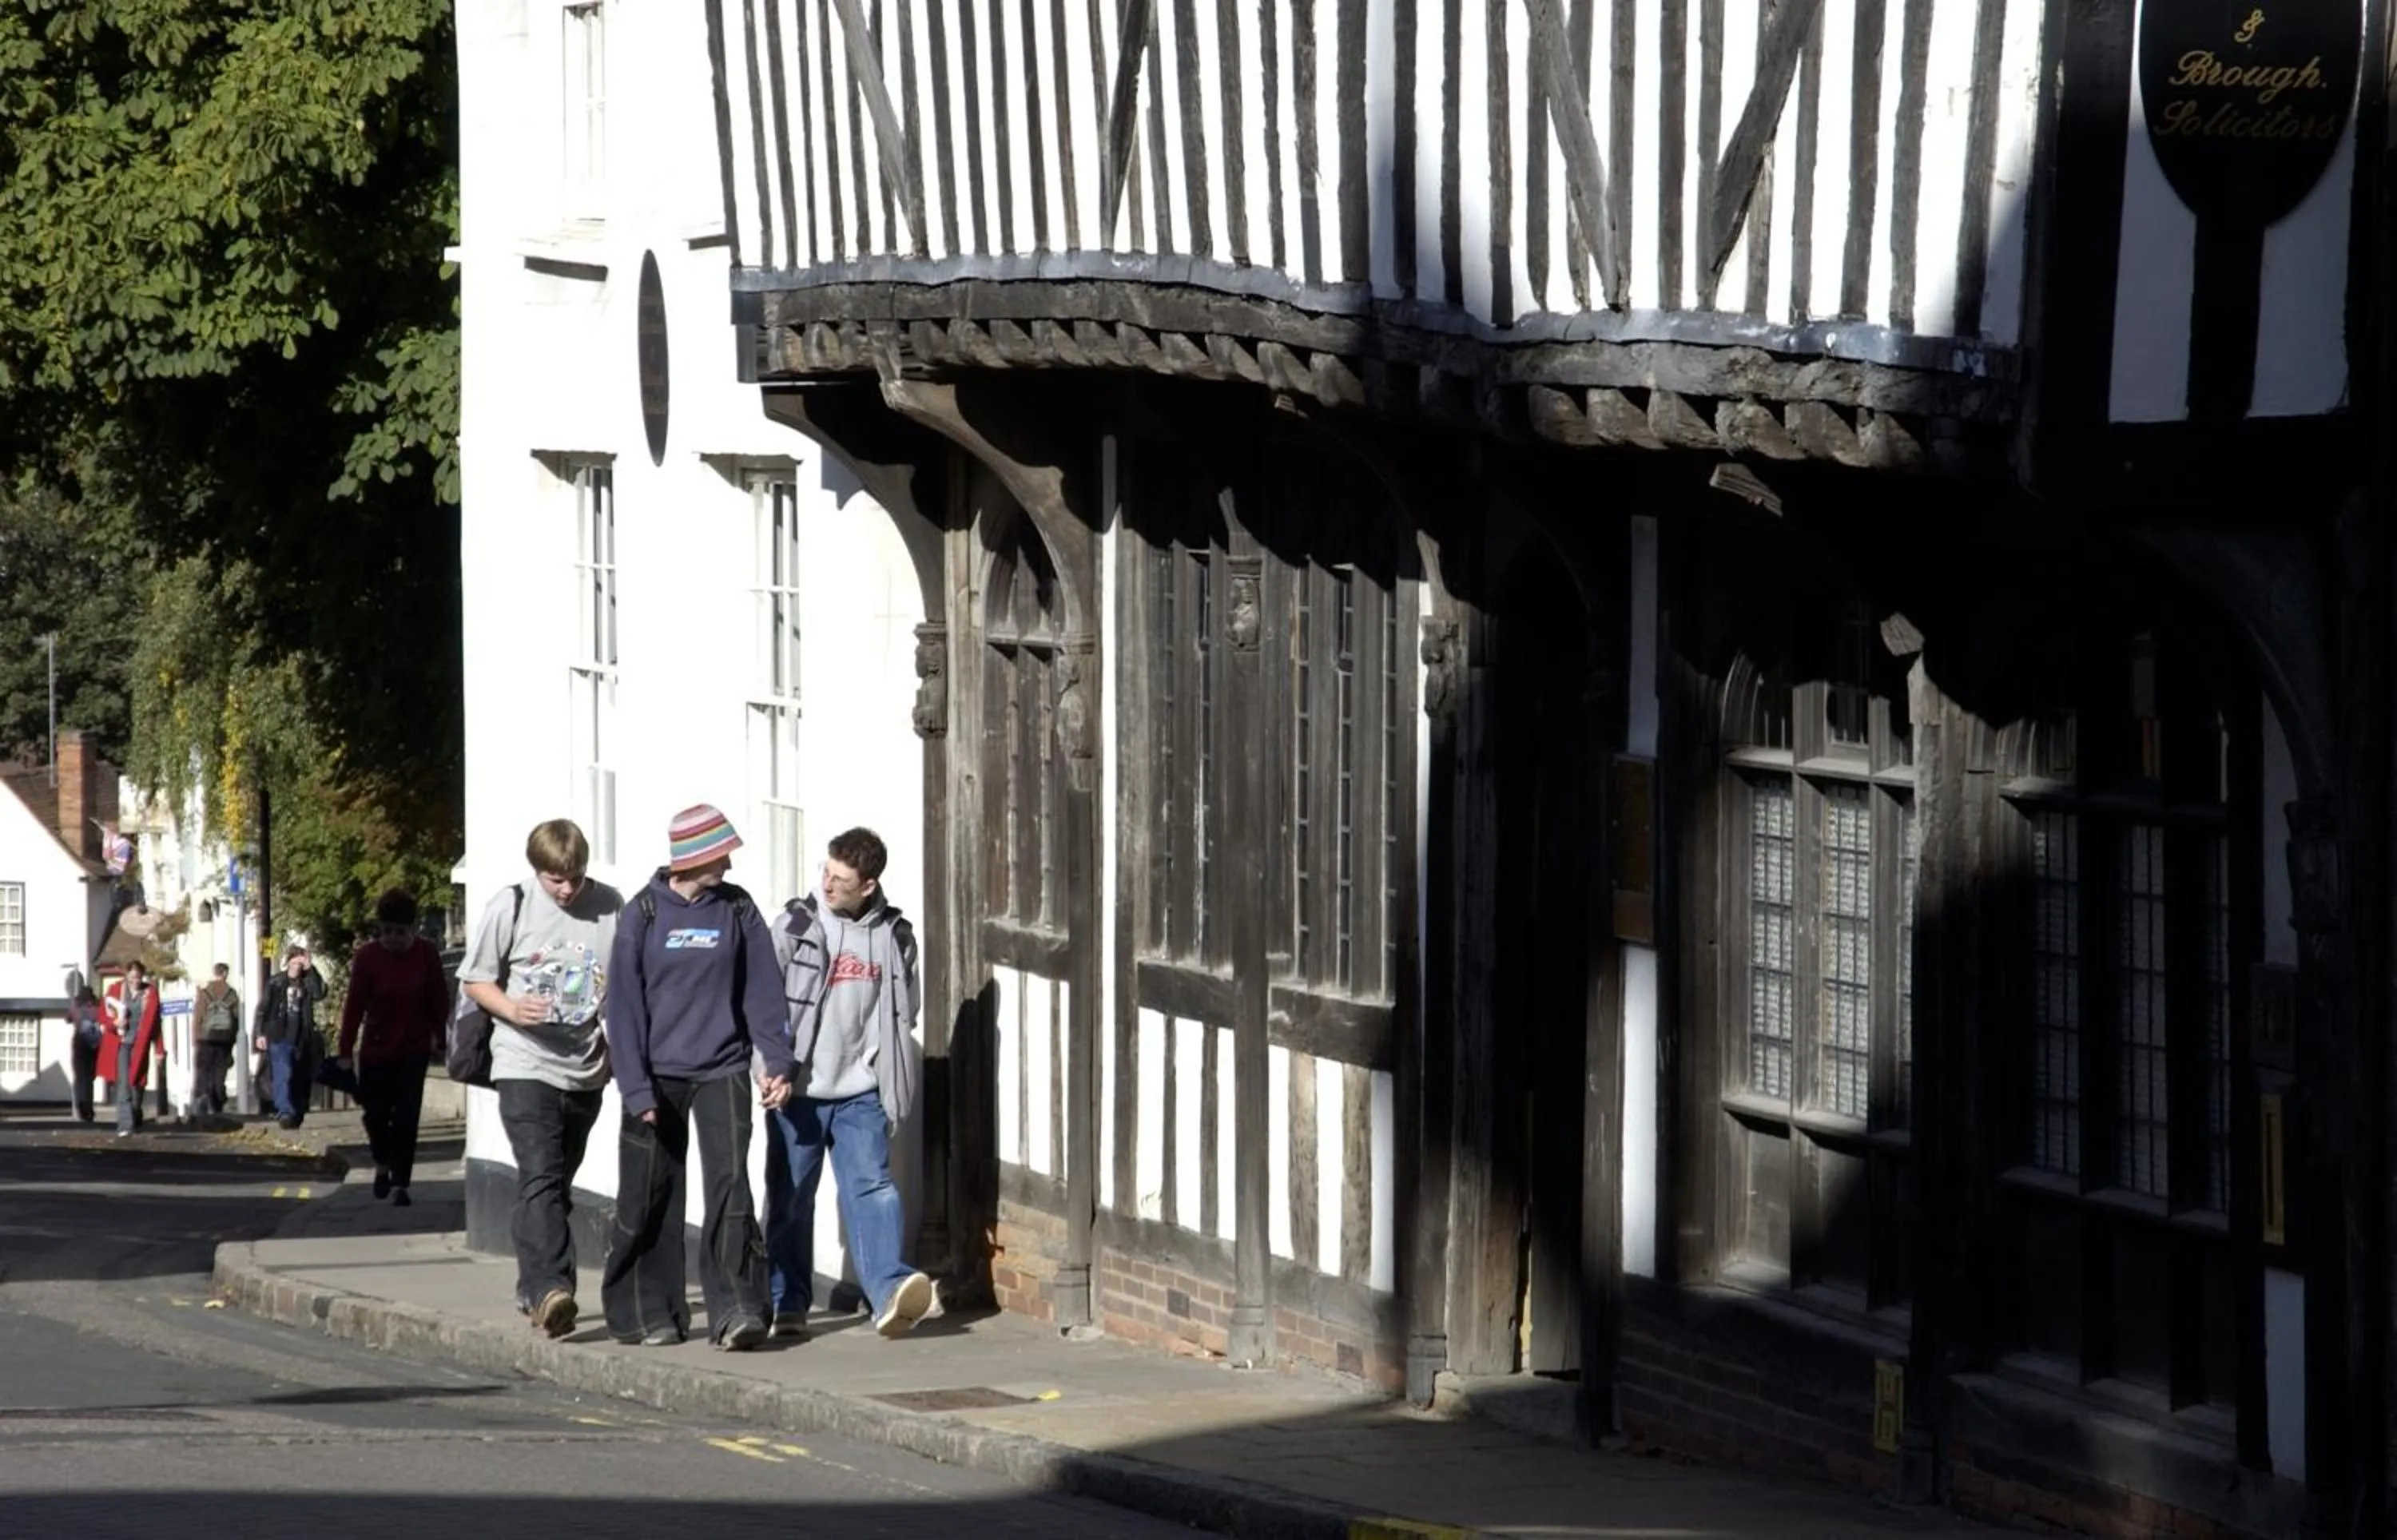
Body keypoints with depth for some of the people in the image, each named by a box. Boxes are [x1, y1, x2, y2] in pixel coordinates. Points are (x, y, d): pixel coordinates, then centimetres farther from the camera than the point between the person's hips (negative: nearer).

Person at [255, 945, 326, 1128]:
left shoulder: (307, 983, 9)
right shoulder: (275, 983, 5)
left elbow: (319, 993, -12)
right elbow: (263, 1009, 5)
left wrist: (310, 969, -13)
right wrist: (261, 1034, -4)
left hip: (301, 1039, 3)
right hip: (279, 1037, -3)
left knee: (298, 1079, 6)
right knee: (283, 1075, -18)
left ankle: (297, 1114, 15)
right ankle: (285, 1112, -27)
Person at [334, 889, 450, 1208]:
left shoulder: (426, 954, -7)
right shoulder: (367, 957, -11)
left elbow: (438, 998, 3)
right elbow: (354, 1004, -9)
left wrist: (438, 1034, 6)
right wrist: (345, 1050, -8)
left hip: (414, 1049, 0)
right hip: (376, 1049, 0)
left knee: (406, 1117, -4)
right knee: (375, 1113, 7)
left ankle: (399, 1184, 0)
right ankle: (384, 1164, 36)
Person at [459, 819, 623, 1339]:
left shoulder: (611, 908, 4)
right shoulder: (511, 907, -2)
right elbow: (474, 979, 5)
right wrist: (511, 1009, -14)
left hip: (586, 1072, 4)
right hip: (525, 1066, -3)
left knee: (557, 1182, 13)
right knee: (540, 1178, -17)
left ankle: (534, 1289, 24)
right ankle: (549, 1288, -28)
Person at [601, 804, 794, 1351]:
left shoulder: (737, 911, 4)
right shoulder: (644, 915, -1)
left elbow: (762, 991, 7)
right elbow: (624, 1004, -1)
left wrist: (776, 1061, -3)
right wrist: (636, 1087, -7)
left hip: (722, 1073, 1)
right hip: (659, 1076, -1)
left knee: (730, 1183, -13)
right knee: (650, 1199, 4)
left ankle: (736, 1311, -17)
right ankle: (647, 1313, 16)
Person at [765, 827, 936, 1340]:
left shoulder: (894, 936, 5)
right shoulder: (797, 927, -3)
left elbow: (901, 1014, 14)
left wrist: (894, 1084, 8)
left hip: (860, 1090, 1)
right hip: (798, 1090, -1)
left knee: (870, 1186, -13)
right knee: (791, 1197, 7)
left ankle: (891, 1289, -25)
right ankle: (787, 1304, 17)